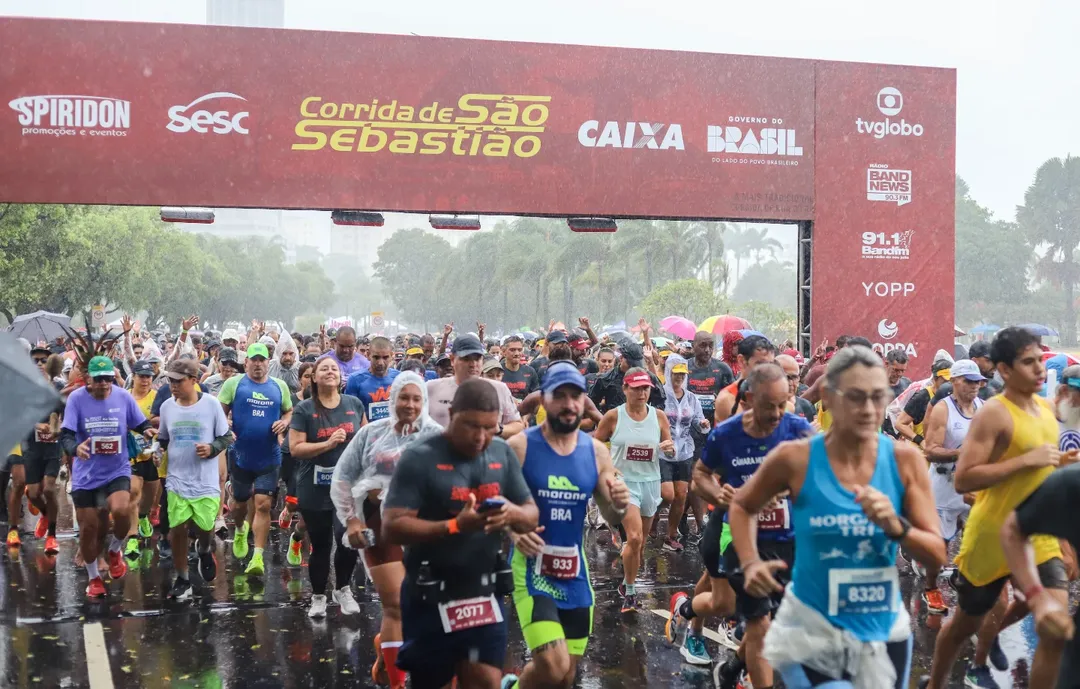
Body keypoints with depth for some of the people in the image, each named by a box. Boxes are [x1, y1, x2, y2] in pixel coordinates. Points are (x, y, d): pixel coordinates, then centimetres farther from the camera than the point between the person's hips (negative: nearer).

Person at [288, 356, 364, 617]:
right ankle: (318, 597, 28)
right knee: (320, 546, 8)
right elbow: (295, 448, -12)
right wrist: (328, 444, -21)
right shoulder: (304, 409, -6)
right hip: (315, 490, -2)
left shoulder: (354, 404, 4)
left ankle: (343, 589, 15)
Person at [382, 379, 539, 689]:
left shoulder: (503, 454, 4)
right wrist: (454, 526, -31)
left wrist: (513, 514, -17)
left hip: (485, 594, 4)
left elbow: (532, 515, 8)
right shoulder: (419, 458, -13)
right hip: (431, 597, -4)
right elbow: (391, 528, -19)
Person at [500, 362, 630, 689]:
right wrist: (512, 531, -26)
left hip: (575, 570, 5)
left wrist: (619, 506, -15)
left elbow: (610, 518, 8)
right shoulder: (519, 447, -10)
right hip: (531, 566, -5)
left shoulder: (597, 451, 3)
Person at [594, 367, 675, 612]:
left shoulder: (659, 416, 0)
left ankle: (627, 583, 33)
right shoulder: (613, 417, -7)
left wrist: (670, 449, -14)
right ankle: (629, 592, -1)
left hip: (650, 482, 4)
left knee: (640, 541, 12)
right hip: (623, 482, -4)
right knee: (634, 538, -18)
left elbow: (670, 452, 9)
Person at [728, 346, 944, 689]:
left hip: (884, 631, 3)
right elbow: (741, 506, 7)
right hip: (811, 629, -3)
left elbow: (937, 554, -5)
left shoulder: (905, 460, -7)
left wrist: (896, 527, -24)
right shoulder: (795, 459, -12)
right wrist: (750, 563, -7)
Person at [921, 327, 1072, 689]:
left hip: (1038, 536, 6)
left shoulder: (1045, 408, 7)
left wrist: (1061, 463, 3)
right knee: (966, 622, 13)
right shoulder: (993, 413, -18)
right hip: (993, 537, -6)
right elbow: (962, 480, -25)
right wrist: (1027, 460, -26)